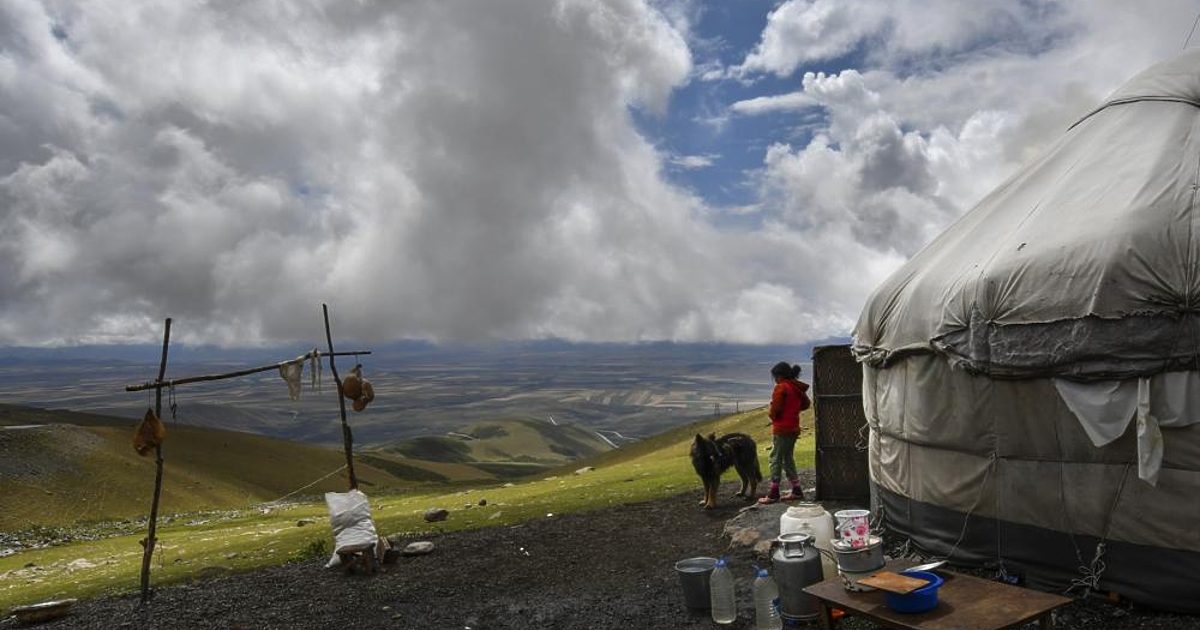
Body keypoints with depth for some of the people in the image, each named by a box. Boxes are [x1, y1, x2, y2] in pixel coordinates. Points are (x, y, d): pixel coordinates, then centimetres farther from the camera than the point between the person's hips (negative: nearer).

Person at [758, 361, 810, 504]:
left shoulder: (781, 387, -15)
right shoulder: (797, 388, 9)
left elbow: (775, 408, -20)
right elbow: (806, 403, 20)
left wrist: (771, 414, 1)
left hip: (782, 429, -8)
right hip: (794, 428, 8)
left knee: (776, 459, -3)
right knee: (788, 459, 17)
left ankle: (773, 493, -3)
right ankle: (797, 490, 18)